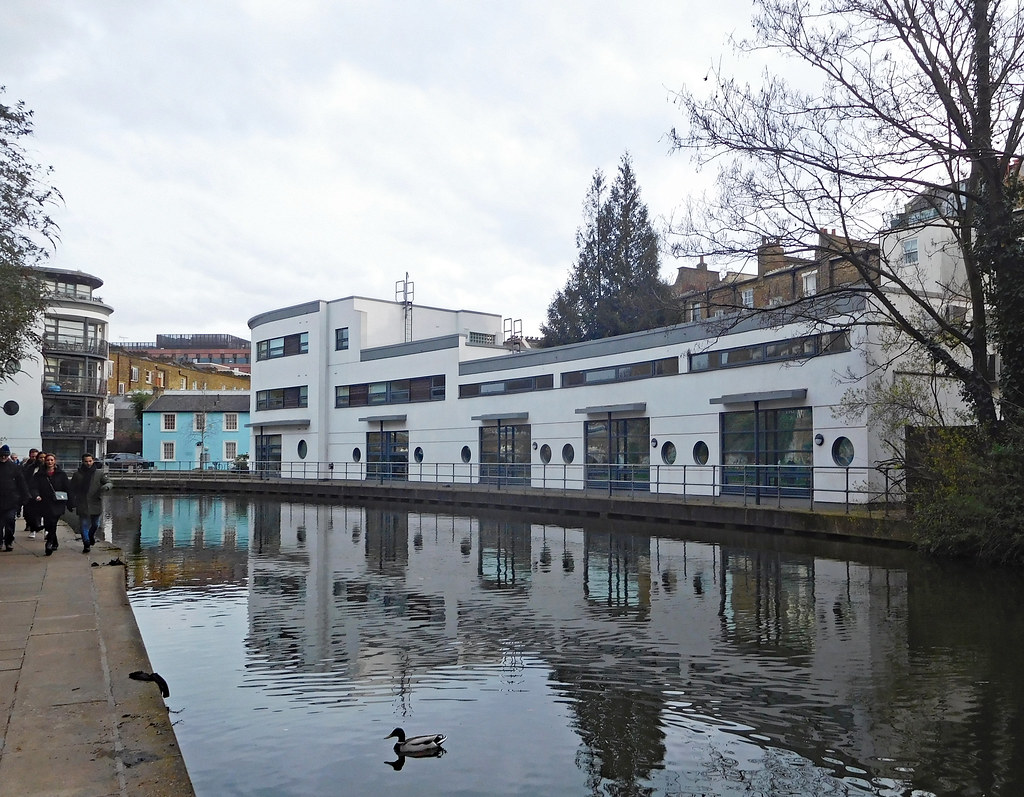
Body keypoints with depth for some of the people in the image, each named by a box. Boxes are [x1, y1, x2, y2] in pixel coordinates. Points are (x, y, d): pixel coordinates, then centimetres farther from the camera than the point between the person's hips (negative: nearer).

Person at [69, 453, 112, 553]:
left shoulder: (100, 473, -2)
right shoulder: (77, 474, 3)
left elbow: (109, 482, -4)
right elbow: (72, 489, 11)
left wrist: (106, 486, -28)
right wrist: (72, 502, 7)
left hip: (96, 504, 0)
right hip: (82, 504, 0)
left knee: (95, 524, 14)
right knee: (84, 525, -1)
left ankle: (91, 536, 44)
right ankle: (86, 544, 7)